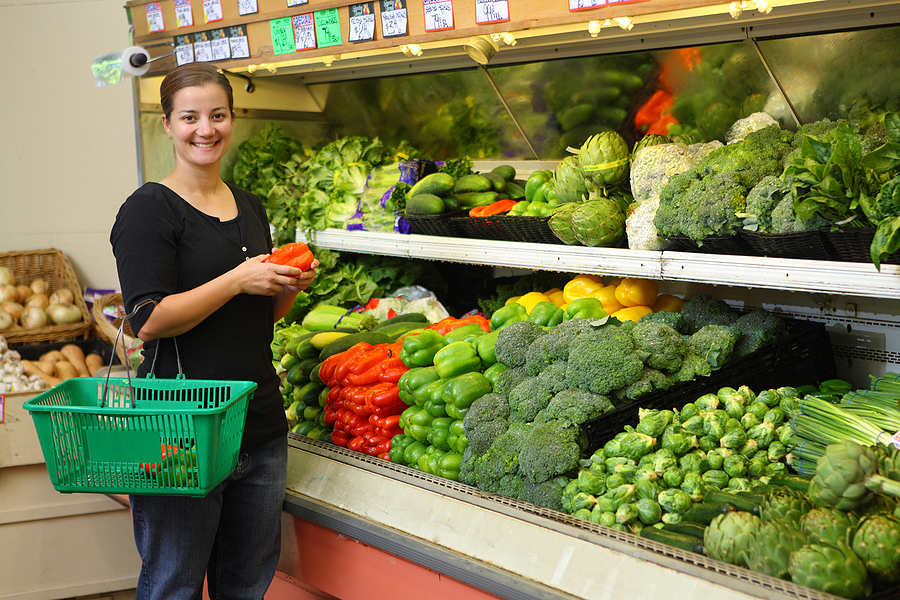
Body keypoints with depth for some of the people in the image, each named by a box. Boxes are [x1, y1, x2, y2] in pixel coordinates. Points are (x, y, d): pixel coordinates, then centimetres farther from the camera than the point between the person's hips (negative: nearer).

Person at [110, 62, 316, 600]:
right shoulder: (149, 209, -7)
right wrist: (239, 279, -20)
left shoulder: (250, 208, 14)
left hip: (261, 425, 7)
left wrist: (292, 286, 0)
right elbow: (150, 322, -16)